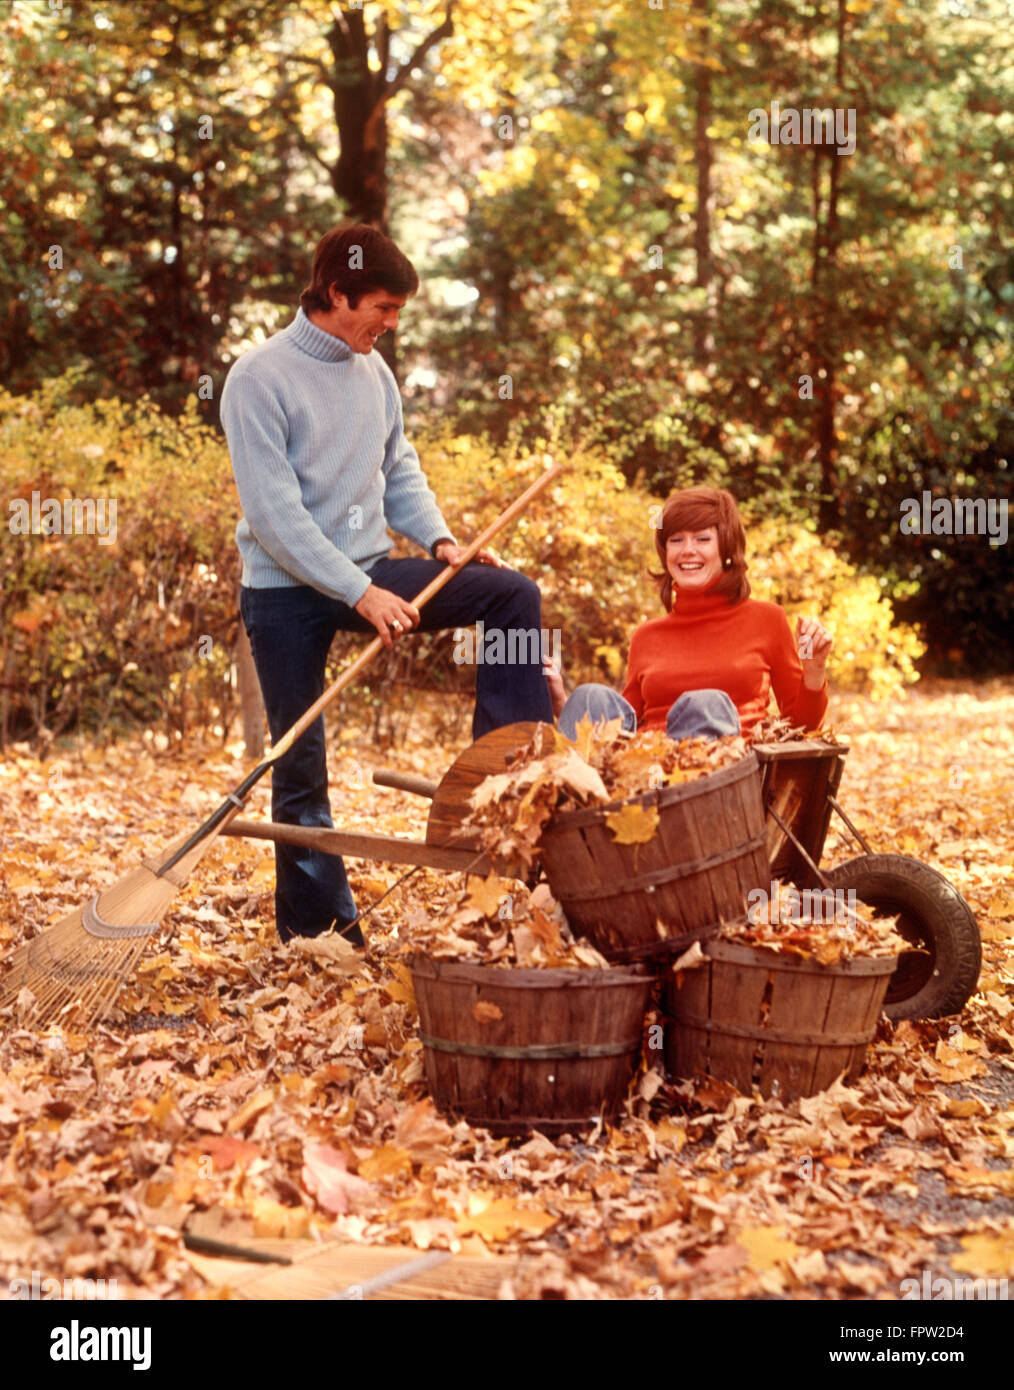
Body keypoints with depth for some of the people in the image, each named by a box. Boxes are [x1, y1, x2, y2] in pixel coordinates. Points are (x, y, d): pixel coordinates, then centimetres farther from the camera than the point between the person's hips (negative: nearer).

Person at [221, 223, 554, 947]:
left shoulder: (374, 371, 6)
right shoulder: (260, 378, -13)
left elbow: (400, 472, 15)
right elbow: (274, 513, -19)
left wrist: (440, 539, -4)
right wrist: (360, 595, -24)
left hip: (370, 570, 5)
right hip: (288, 591, -5)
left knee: (515, 593, -12)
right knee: (301, 764, 3)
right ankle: (316, 926, 18)